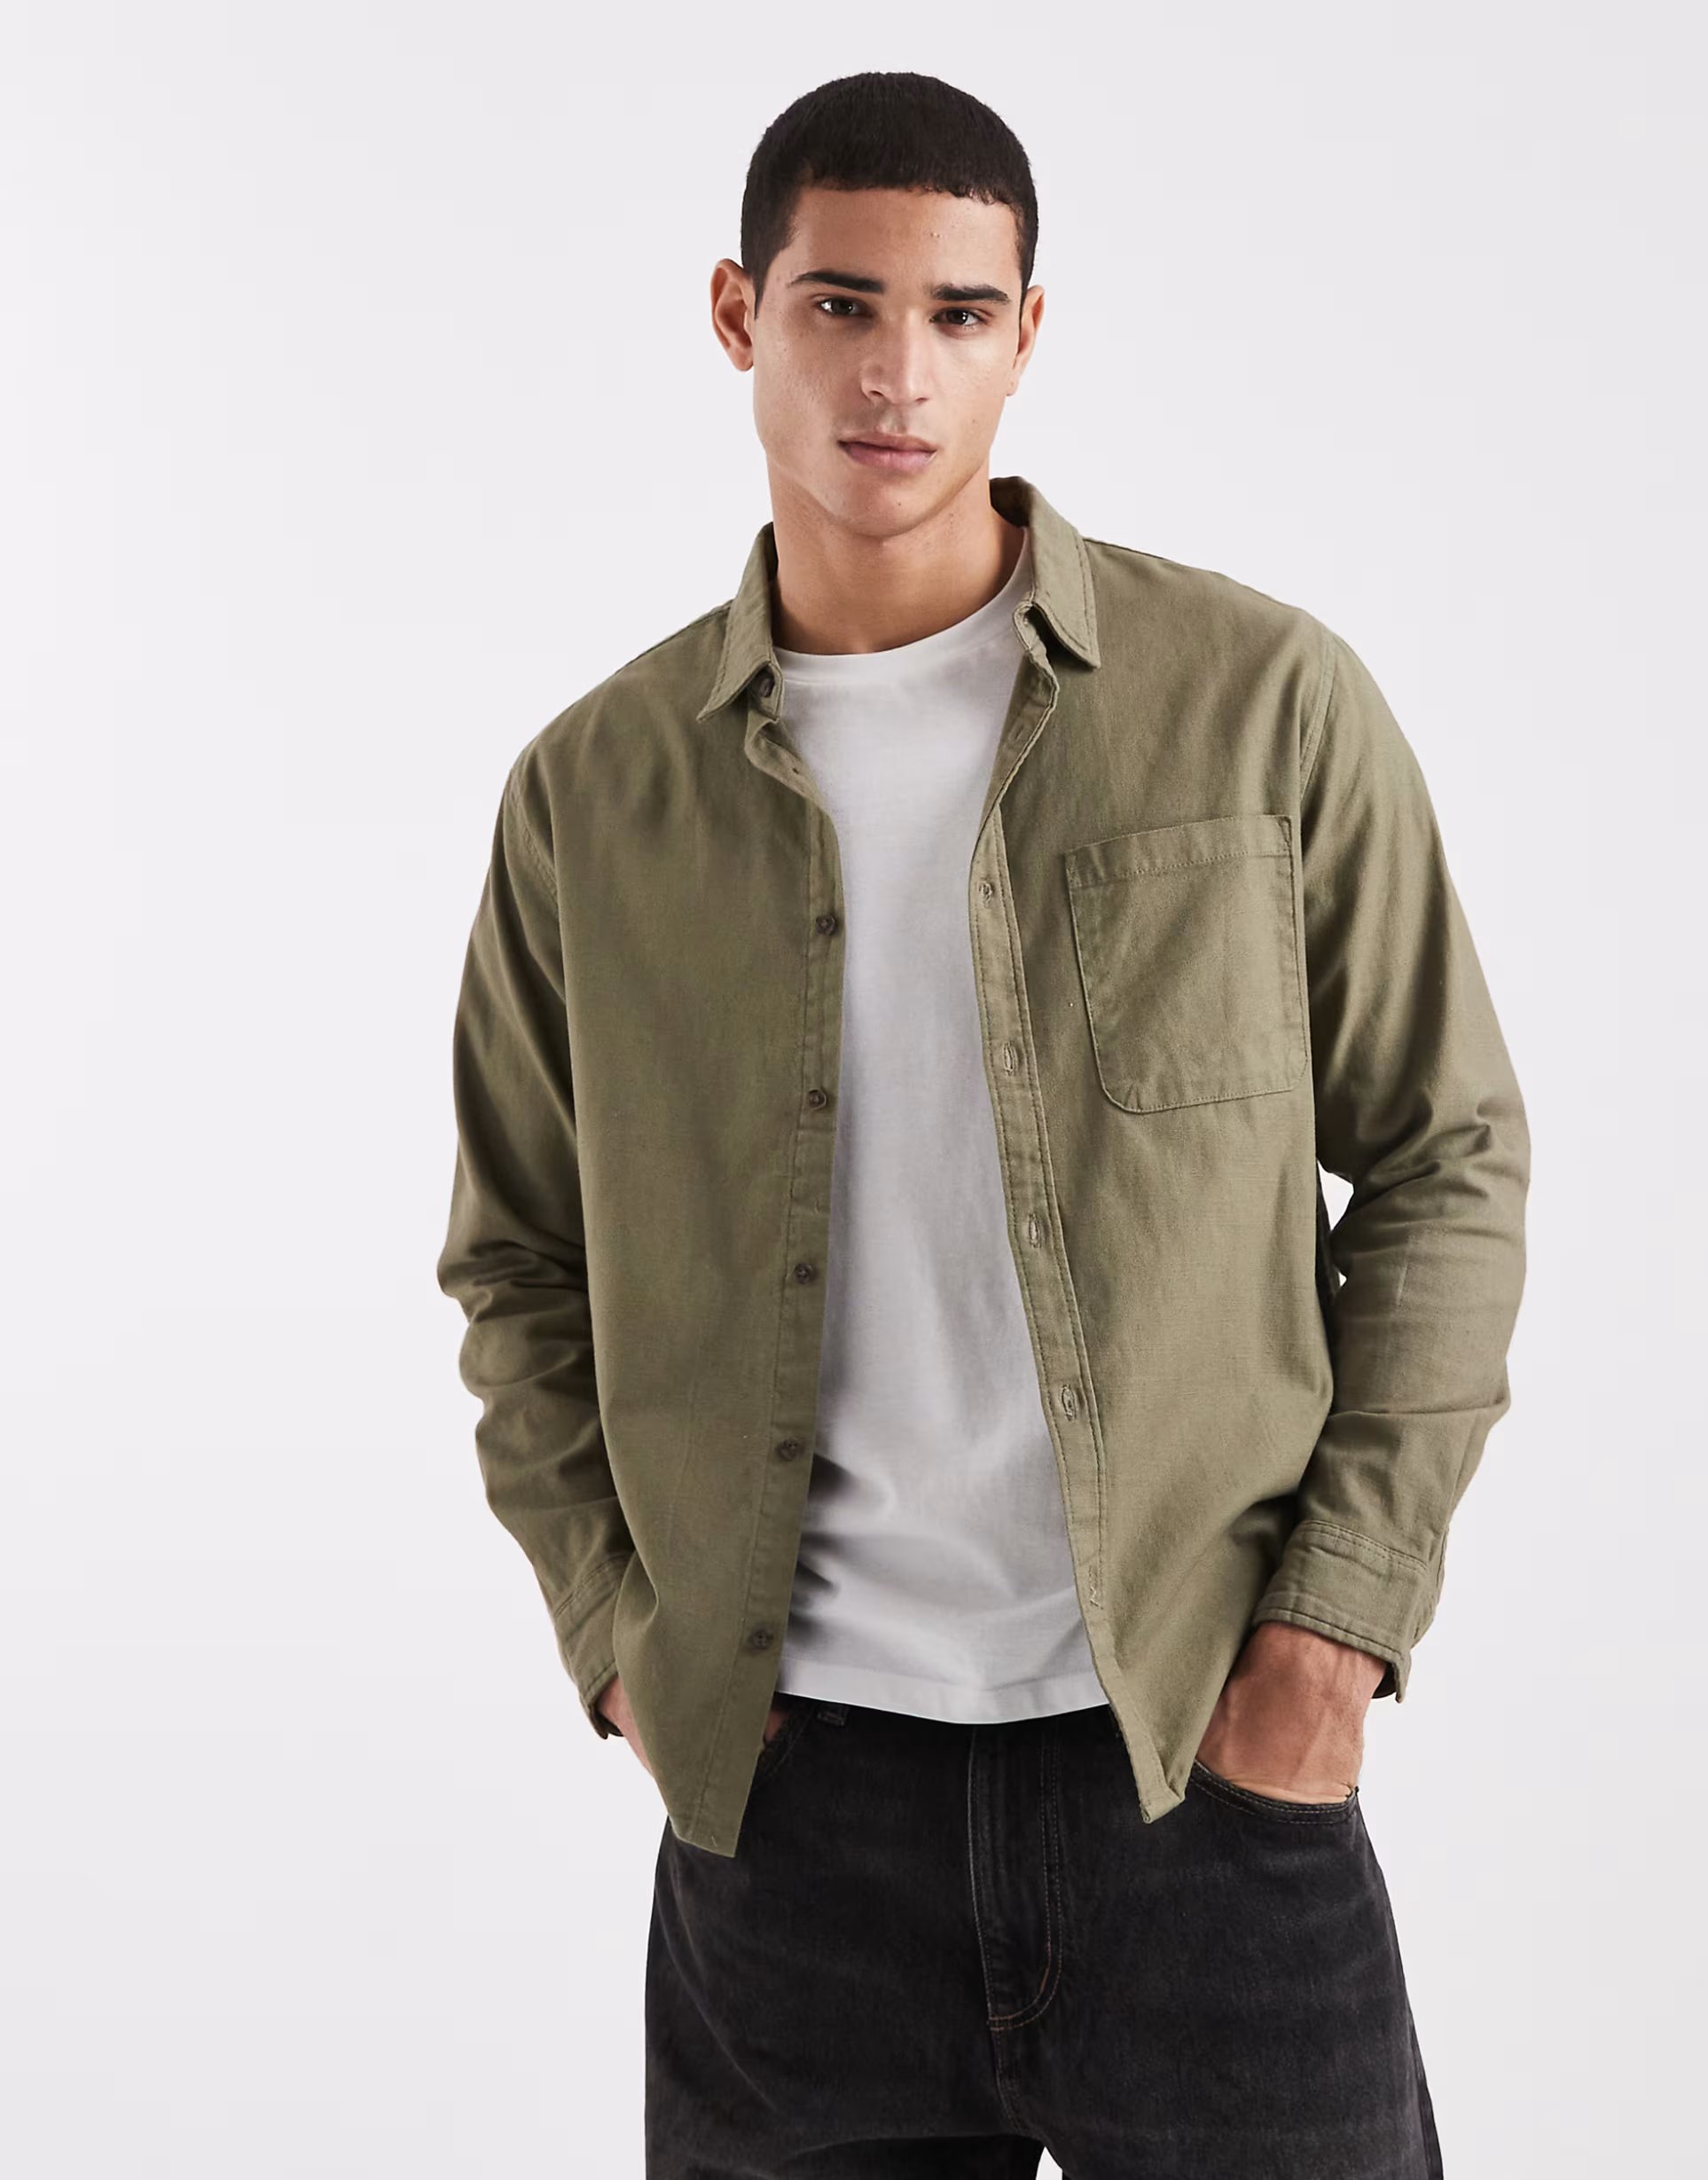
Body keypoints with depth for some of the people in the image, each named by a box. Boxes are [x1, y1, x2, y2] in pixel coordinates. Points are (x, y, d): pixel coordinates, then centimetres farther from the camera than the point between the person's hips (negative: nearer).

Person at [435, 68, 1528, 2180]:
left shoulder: (1267, 701, -2)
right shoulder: (593, 791, 4)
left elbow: (1448, 1168, 3)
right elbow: (520, 1270, 12)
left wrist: (1335, 1624, -4)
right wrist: (625, 1640, 1)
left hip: (1209, 1763, -1)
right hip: (785, 1791, 2)